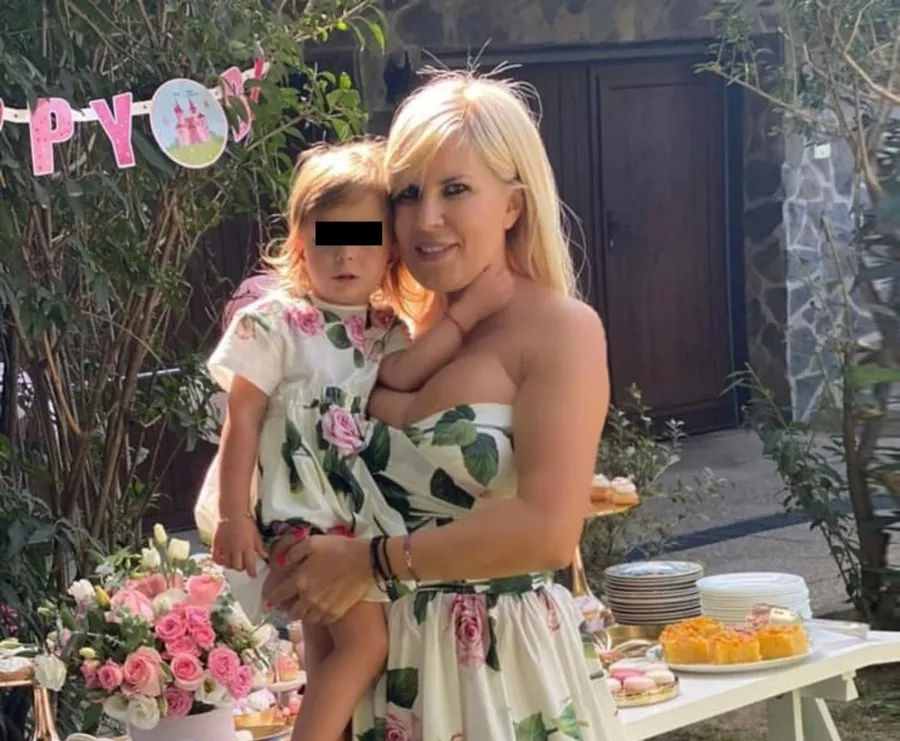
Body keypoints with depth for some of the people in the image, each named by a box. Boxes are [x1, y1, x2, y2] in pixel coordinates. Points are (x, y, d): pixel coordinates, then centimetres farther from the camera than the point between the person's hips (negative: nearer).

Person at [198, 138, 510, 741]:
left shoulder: (386, 329, 9)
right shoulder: (275, 323, -7)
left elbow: (401, 374, -14)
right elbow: (243, 422, -7)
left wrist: (466, 315, -21)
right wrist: (233, 516, -10)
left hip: (367, 517, 6)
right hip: (302, 515, -6)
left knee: (330, 652, 13)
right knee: (367, 639, -16)